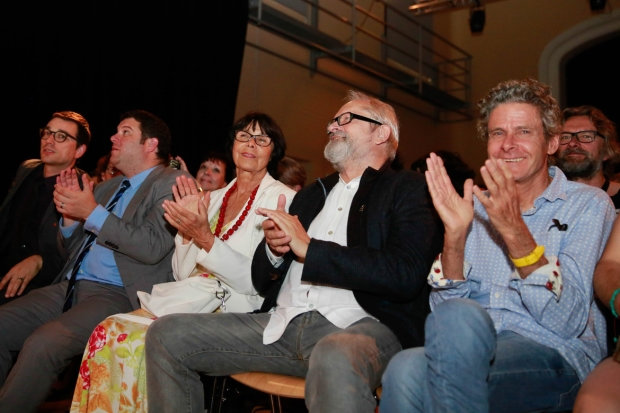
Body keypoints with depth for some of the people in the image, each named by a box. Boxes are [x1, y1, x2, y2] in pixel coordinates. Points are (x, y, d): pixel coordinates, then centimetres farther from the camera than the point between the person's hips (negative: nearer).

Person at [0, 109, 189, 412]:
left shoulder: (172, 183, -5)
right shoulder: (106, 187, 19)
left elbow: (153, 247, -19)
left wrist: (92, 212, -16)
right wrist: (70, 214, 2)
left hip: (120, 296, -8)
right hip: (72, 286, 8)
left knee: (41, 344, -26)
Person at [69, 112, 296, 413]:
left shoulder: (281, 198, -1)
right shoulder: (213, 198, 17)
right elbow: (181, 273, 14)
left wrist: (205, 239, -17)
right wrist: (187, 231, -3)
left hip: (233, 311, -5)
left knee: (142, 342, -25)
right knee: (108, 331, -17)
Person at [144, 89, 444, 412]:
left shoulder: (406, 189, 6)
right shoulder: (310, 195, 23)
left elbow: (405, 274, -13)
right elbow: (263, 283, 23)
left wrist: (308, 248, -12)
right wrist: (273, 249, -1)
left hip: (361, 325, -6)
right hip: (282, 324, 7)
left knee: (335, 358, -41)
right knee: (166, 334, -4)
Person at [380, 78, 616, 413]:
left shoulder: (588, 204, 2)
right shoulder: (477, 207, 14)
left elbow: (567, 324, -10)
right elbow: (442, 306, 4)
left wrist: (516, 232, -21)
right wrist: (454, 235, -11)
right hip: (473, 349, 2)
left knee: (458, 316, -32)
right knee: (406, 369, -33)